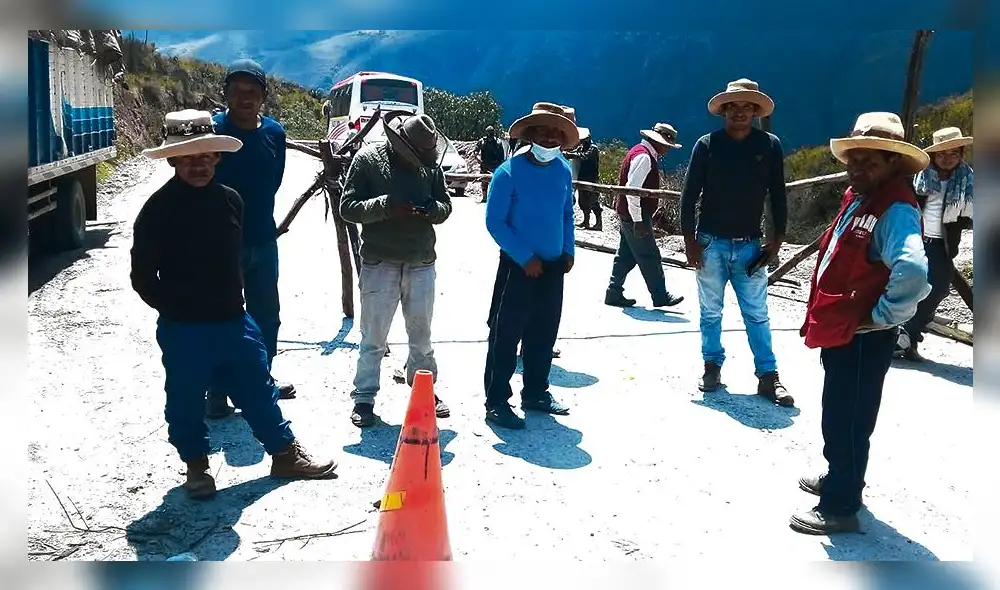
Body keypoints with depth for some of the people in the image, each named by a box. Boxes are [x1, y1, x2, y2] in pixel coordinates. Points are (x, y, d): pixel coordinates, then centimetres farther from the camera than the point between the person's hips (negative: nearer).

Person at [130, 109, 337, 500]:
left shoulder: (230, 200, 2)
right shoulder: (158, 209, -11)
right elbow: (143, 277, -7)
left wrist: (233, 300, 11)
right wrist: (177, 310, -5)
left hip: (234, 321, 4)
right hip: (183, 330, -4)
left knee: (259, 390, 14)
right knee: (186, 401, 11)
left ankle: (285, 453, 28)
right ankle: (196, 465, 32)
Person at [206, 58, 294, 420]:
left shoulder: (274, 132, 2)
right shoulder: (211, 129, -13)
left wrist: (252, 213, 8)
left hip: (263, 241, 6)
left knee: (265, 314, 17)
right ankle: (217, 394, 14)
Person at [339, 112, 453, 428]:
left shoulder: (431, 164, 3)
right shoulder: (368, 158, -6)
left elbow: (445, 205, 10)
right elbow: (347, 207, -8)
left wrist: (433, 209, -15)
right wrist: (385, 205, -24)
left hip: (421, 263, 3)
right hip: (379, 263, -3)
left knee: (422, 333, 14)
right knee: (373, 337, 3)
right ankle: (364, 398, 15)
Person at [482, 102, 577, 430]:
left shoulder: (563, 170, 5)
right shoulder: (509, 172, -13)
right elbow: (494, 222, -12)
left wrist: (568, 251, 5)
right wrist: (525, 258, -15)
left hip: (553, 266, 6)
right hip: (518, 266, -6)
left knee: (544, 334, 14)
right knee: (506, 335, -2)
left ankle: (536, 392, 28)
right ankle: (496, 401, 6)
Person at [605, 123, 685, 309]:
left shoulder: (640, 152, 15)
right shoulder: (644, 156, -17)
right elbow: (632, 189, -25)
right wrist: (638, 220, -24)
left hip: (629, 216, 10)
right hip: (635, 216, -10)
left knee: (626, 256, 13)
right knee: (649, 257, -2)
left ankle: (614, 293, 18)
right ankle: (660, 296, 5)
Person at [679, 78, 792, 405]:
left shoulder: (770, 145, 0)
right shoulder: (707, 144, -3)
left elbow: (778, 196, 6)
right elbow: (689, 195, -1)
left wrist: (777, 239, 2)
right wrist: (689, 239, -5)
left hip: (750, 244, 0)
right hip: (711, 242, 0)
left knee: (757, 314, 1)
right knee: (710, 311, 9)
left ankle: (768, 376, 5)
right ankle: (712, 366, 21)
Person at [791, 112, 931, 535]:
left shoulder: (896, 210, -21)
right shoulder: (857, 199, 9)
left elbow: (912, 271, -38)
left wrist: (882, 316, -24)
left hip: (863, 338, -10)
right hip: (840, 331, 10)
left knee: (846, 422, 1)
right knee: (837, 417, 23)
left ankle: (840, 508, 15)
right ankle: (839, 480, 41)